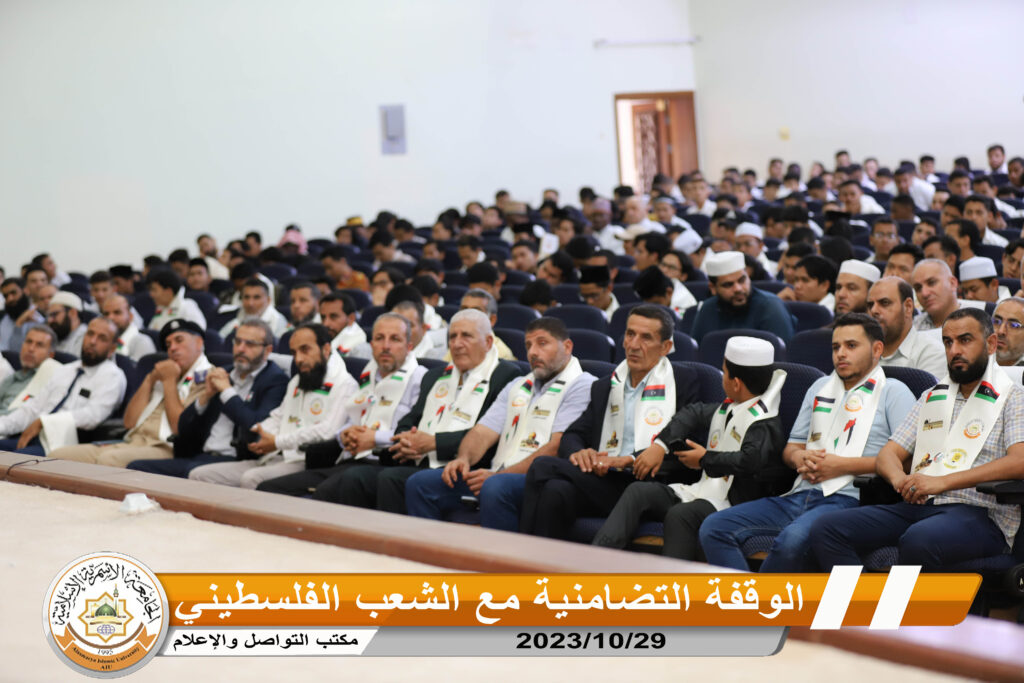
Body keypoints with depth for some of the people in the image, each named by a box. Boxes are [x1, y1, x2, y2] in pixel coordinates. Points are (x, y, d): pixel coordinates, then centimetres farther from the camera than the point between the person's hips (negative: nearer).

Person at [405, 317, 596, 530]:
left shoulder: (581, 386, -1)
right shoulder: (516, 387, 25)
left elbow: (556, 448, -12)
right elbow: (483, 432, 19)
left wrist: (498, 474, -17)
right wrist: (464, 458, -6)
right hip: (498, 475, 8)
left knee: (495, 488, -39)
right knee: (420, 483, -7)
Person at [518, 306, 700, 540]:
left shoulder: (684, 382, 8)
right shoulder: (604, 387, 26)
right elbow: (572, 435, 20)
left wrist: (628, 461, -15)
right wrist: (578, 452, -6)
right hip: (603, 481, 5)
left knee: (543, 467, -25)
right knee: (556, 490, -31)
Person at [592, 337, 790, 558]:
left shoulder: (764, 423, -14)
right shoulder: (727, 409, 16)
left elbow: (751, 461, -31)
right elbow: (693, 414, 32)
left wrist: (706, 459, -15)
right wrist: (660, 445, 18)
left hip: (732, 503, -10)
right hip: (704, 490, 10)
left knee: (679, 515, -37)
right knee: (638, 491, -7)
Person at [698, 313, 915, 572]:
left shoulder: (893, 392, 6)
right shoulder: (820, 388, 27)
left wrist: (844, 465, -11)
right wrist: (800, 458, 4)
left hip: (847, 499, -7)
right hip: (799, 495, 7)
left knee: (793, 539, -39)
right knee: (714, 528, -13)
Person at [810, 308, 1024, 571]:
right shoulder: (932, 397, 25)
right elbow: (888, 454, 21)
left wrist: (942, 482, -20)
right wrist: (899, 479, -6)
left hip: (980, 513, -6)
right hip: (917, 505, 6)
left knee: (918, 540, -41)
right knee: (825, 529, -16)